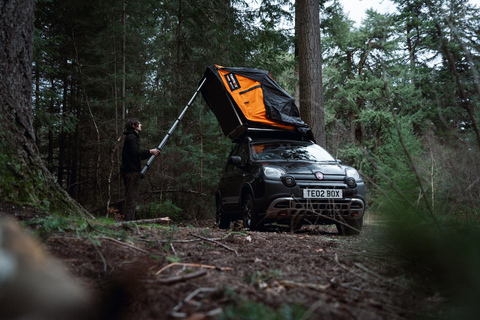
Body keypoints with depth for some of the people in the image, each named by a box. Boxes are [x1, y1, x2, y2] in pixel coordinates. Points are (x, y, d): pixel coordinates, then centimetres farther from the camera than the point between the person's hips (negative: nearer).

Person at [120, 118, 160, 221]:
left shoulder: (133, 137, 23)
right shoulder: (131, 137, -9)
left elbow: (137, 155, 23)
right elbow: (135, 152, -21)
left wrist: (151, 153, 14)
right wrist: (150, 152, -14)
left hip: (132, 171, 11)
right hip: (131, 171, -11)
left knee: (131, 197, 12)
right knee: (132, 198, -10)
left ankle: (130, 220, 17)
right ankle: (129, 220, -9)